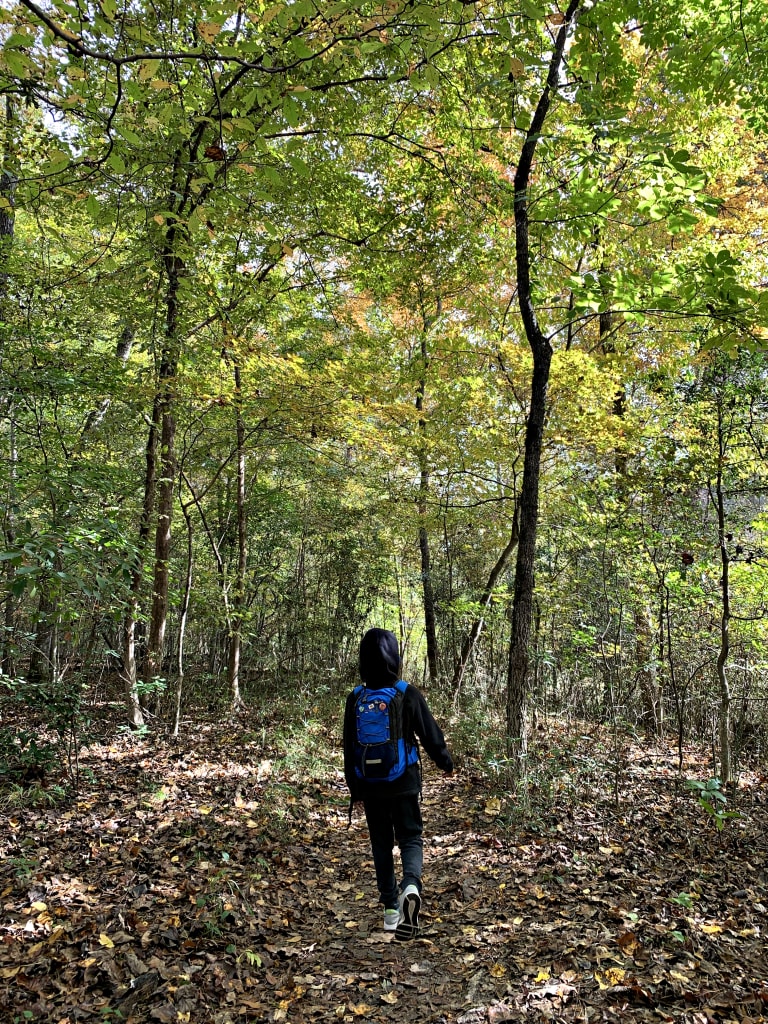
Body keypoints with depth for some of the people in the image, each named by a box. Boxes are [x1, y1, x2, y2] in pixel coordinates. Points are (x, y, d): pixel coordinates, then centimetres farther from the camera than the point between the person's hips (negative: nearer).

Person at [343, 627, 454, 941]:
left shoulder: (355, 699, -5)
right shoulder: (408, 694, -13)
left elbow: (349, 747, 2)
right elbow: (431, 734, -5)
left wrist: (354, 788, 13)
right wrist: (445, 762, 14)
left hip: (370, 786, 2)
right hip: (404, 783, -2)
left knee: (381, 844, 16)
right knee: (410, 837, 9)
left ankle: (391, 908, 19)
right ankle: (411, 885, -19)